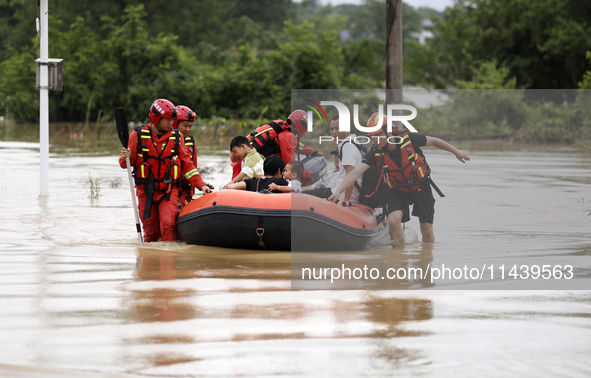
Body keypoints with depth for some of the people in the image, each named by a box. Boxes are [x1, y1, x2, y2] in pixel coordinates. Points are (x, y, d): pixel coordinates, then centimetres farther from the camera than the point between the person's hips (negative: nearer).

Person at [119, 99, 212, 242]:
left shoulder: (176, 137, 4)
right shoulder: (138, 135, -1)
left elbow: (187, 165, 8)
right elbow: (125, 164, 2)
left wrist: (201, 185, 0)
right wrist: (125, 157, -23)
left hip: (169, 191, 0)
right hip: (146, 191, 0)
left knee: (168, 224, -20)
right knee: (151, 231, 2)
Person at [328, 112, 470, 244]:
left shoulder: (408, 138, -23)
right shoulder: (375, 153, -20)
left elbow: (433, 141, -5)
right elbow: (355, 173, -27)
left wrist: (456, 152, 6)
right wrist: (338, 191, -41)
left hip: (420, 187, 0)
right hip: (397, 191, 0)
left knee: (427, 231, 1)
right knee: (393, 220, -25)